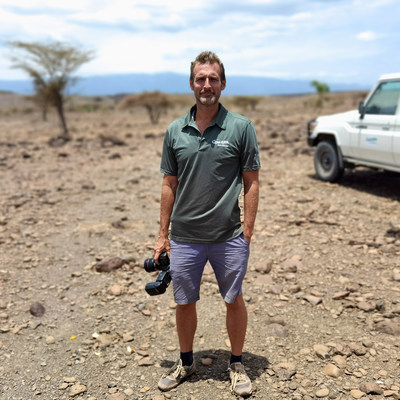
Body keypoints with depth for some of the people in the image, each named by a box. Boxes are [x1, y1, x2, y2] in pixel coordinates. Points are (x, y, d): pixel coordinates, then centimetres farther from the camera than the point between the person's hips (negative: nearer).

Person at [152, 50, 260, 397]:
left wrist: (247, 232, -9)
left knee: (234, 300, 12)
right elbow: (169, 185, 7)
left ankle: (237, 364, 34)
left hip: (228, 237, -2)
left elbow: (251, 183, -4)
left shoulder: (241, 127, -5)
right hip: (184, 237, 3)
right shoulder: (175, 130, 3)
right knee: (184, 303, 14)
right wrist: (163, 235, 6)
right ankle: (186, 362, 38)